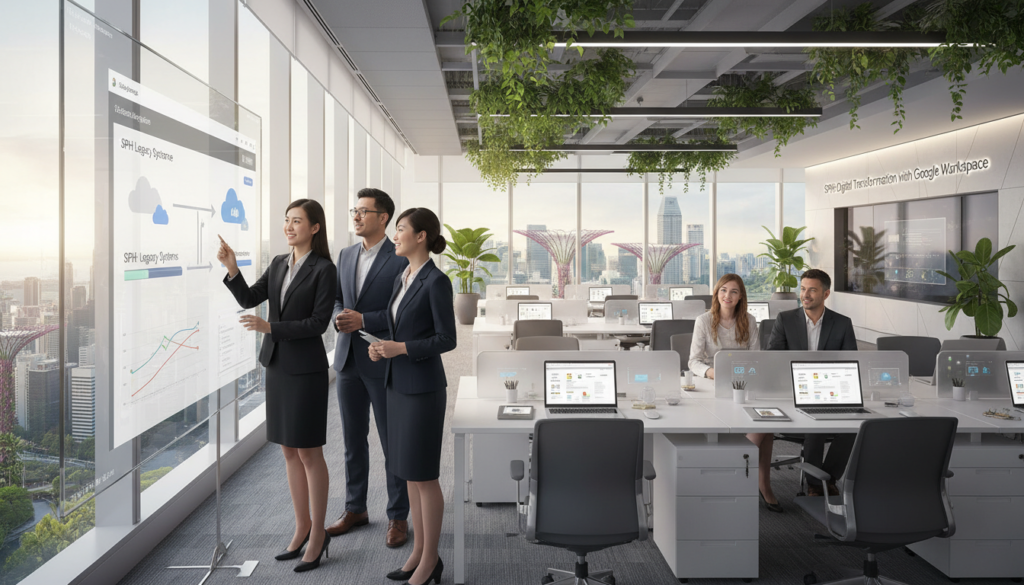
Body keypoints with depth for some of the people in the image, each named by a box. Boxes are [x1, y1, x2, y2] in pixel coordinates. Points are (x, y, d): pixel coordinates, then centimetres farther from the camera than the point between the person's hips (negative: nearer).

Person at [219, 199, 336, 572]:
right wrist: (231, 268, -9)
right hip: (277, 364, 7)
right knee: (289, 451, 12)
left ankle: (318, 533, 15)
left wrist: (269, 327, -19)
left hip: (306, 368, -7)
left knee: (309, 453, 1)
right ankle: (302, 527, 25)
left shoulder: (324, 269, -10)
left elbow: (319, 322, -15)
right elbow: (249, 299, 6)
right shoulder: (279, 264, 10)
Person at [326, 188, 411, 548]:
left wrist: (364, 320, -20)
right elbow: (336, 298, 16)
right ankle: (355, 509, 30)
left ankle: (398, 518, 17)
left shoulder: (401, 259, -10)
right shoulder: (346, 255, 11)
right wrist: (340, 317, -6)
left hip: (384, 364, -6)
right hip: (349, 360, 6)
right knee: (353, 440, 15)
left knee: (393, 444, 4)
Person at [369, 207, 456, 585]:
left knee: (424, 475, 0)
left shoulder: (437, 280, -14)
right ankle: (419, 551, 25)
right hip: (399, 384, 9)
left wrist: (400, 349, -21)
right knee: (408, 473, 13)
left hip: (424, 387, -9)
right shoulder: (401, 279, 12)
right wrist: (381, 349, -1)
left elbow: (447, 339, -14)